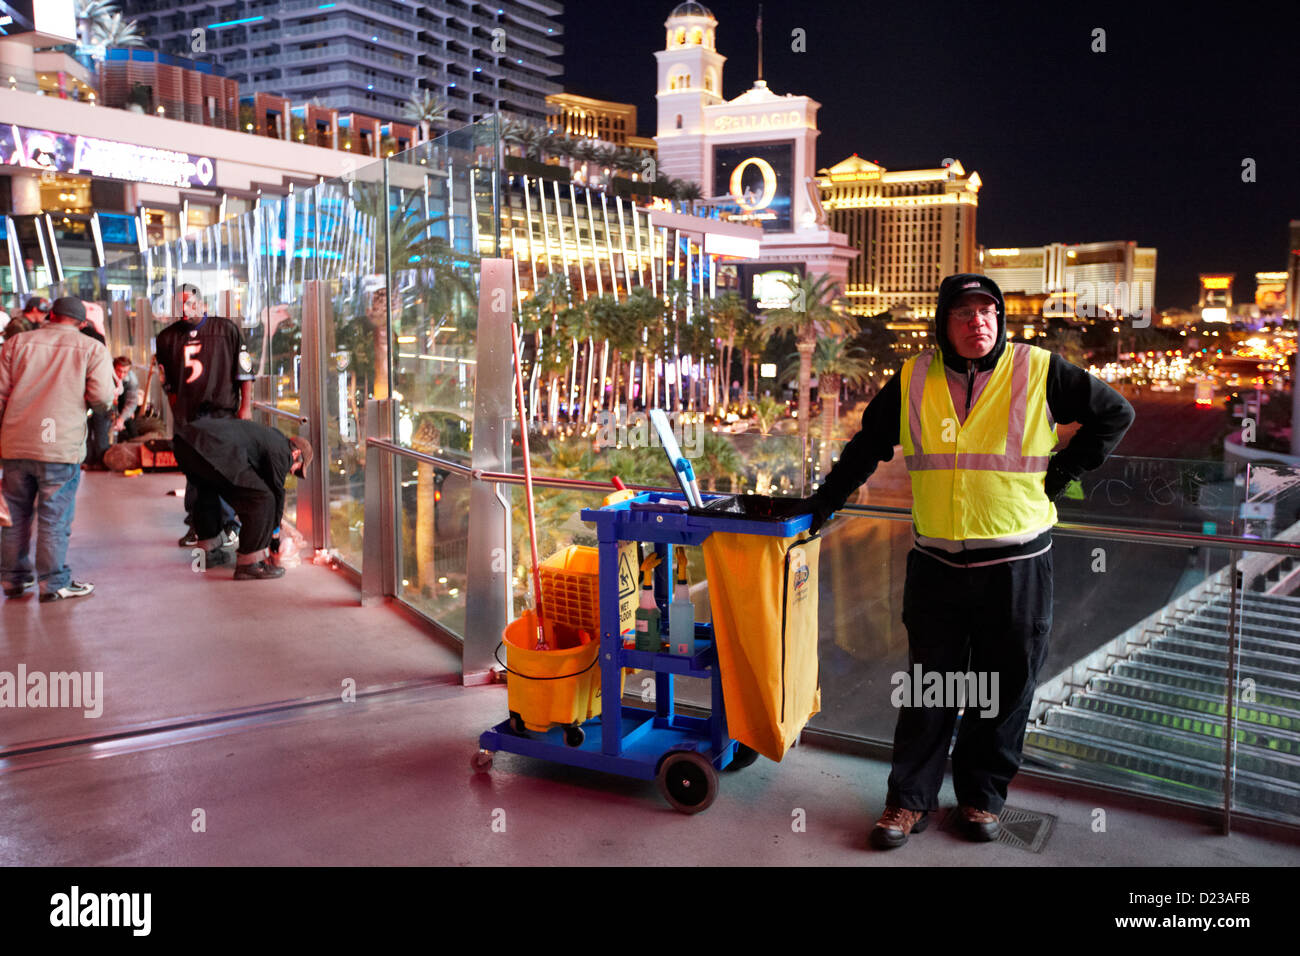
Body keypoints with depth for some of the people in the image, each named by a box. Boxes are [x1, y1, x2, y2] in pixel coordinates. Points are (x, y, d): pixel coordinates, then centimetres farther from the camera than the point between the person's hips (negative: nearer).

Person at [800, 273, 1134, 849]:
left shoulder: (1039, 372, -3)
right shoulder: (913, 380, 3)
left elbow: (1115, 413, 9)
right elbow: (867, 447, 15)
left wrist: (1064, 471, 3)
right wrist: (823, 503, 14)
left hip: (1017, 565, -1)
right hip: (936, 564, 1)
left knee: (1004, 689, 10)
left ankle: (982, 796, 29)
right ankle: (910, 799, 21)